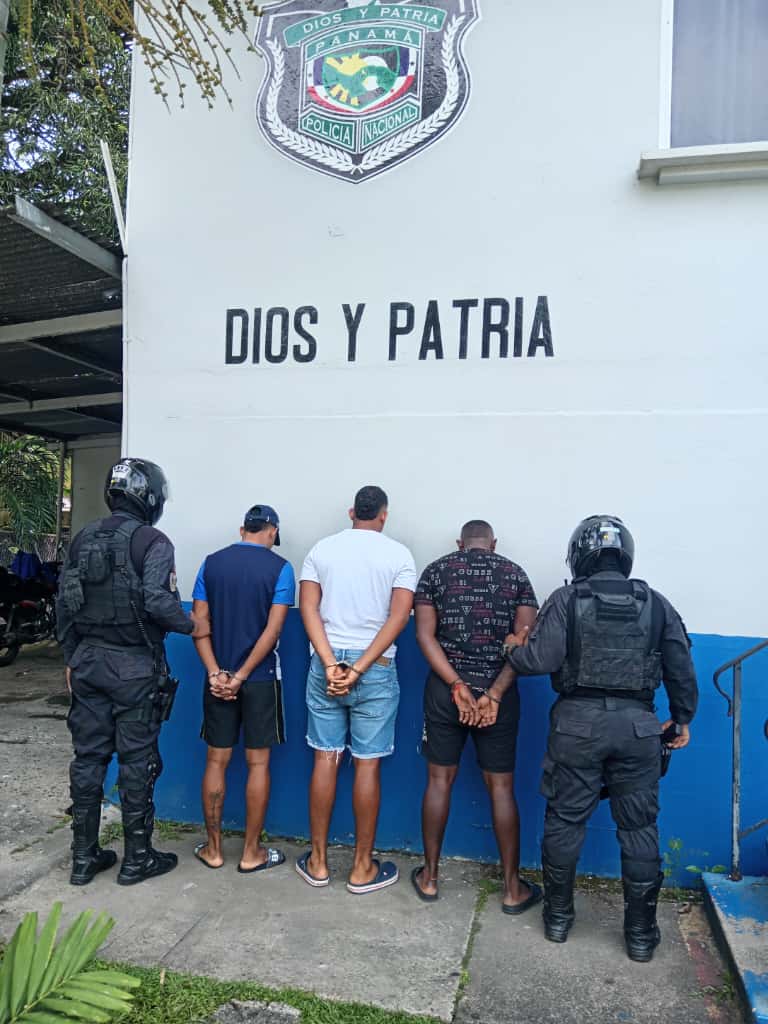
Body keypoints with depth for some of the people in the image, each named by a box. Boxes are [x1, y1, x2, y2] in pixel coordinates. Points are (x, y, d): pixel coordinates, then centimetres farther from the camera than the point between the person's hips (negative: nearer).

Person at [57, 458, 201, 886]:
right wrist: (191, 626, -6)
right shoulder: (153, 542, -12)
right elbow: (157, 601, -24)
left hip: (89, 662, 6)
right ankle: (137, 858, 16)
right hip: (134, 667, -6)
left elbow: (65, 604, 10)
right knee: (137, 762, 5)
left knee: (88, 758, 12)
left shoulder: (84, 538, 8)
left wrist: (72, 658, 18)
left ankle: (84, 857, 23)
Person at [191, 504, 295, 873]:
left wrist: (216, 673, -8)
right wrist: (241, 676, -11)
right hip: (260, 680, -3)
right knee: (258, 763, 7)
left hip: (217, 678, 3)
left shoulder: (212, 563, 3)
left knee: (216, 761, 11)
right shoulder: (279, 567, -7)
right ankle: (251, 853, 16)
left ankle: (213, 849, 22)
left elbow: (200, 622, -3)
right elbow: (273, 628, -14)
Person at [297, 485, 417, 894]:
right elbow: (398, 617, -11)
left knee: (325, 760, 10)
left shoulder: (321, 549, 4)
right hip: (375, 669, -2)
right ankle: (362, 868, 18)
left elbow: (308, 608, -5)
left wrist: (331, 665, -10)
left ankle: (318, 861, 22)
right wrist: (359, 670, -13)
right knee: (367, 765, 6)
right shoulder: (399, 554, -2)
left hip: (325, 664, 2)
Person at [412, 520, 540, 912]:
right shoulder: (516, 574, 2)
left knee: (440, 780, 12)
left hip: (445, 690, 0)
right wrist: (494, 694, -13)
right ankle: (513, 889, 20)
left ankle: (429, 877, 23)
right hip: (499, 692, 0)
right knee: (501, 787, 10)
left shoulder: (436, 570, 2)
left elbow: (425, 635, -8)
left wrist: (458, 686, -13)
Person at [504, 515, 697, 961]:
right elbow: (682, 669, 6)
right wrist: (682, 718, 19)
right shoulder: (656, 603, 3)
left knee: (565, 820, 12)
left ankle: (558, 915, 26)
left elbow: (540, 661, -14)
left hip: (578, 723, -2)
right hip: (637, 725, 2)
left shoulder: (566, 600, -6)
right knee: (639, 828, 13)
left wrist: (514, 649, 7)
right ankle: (641, 933, 22)